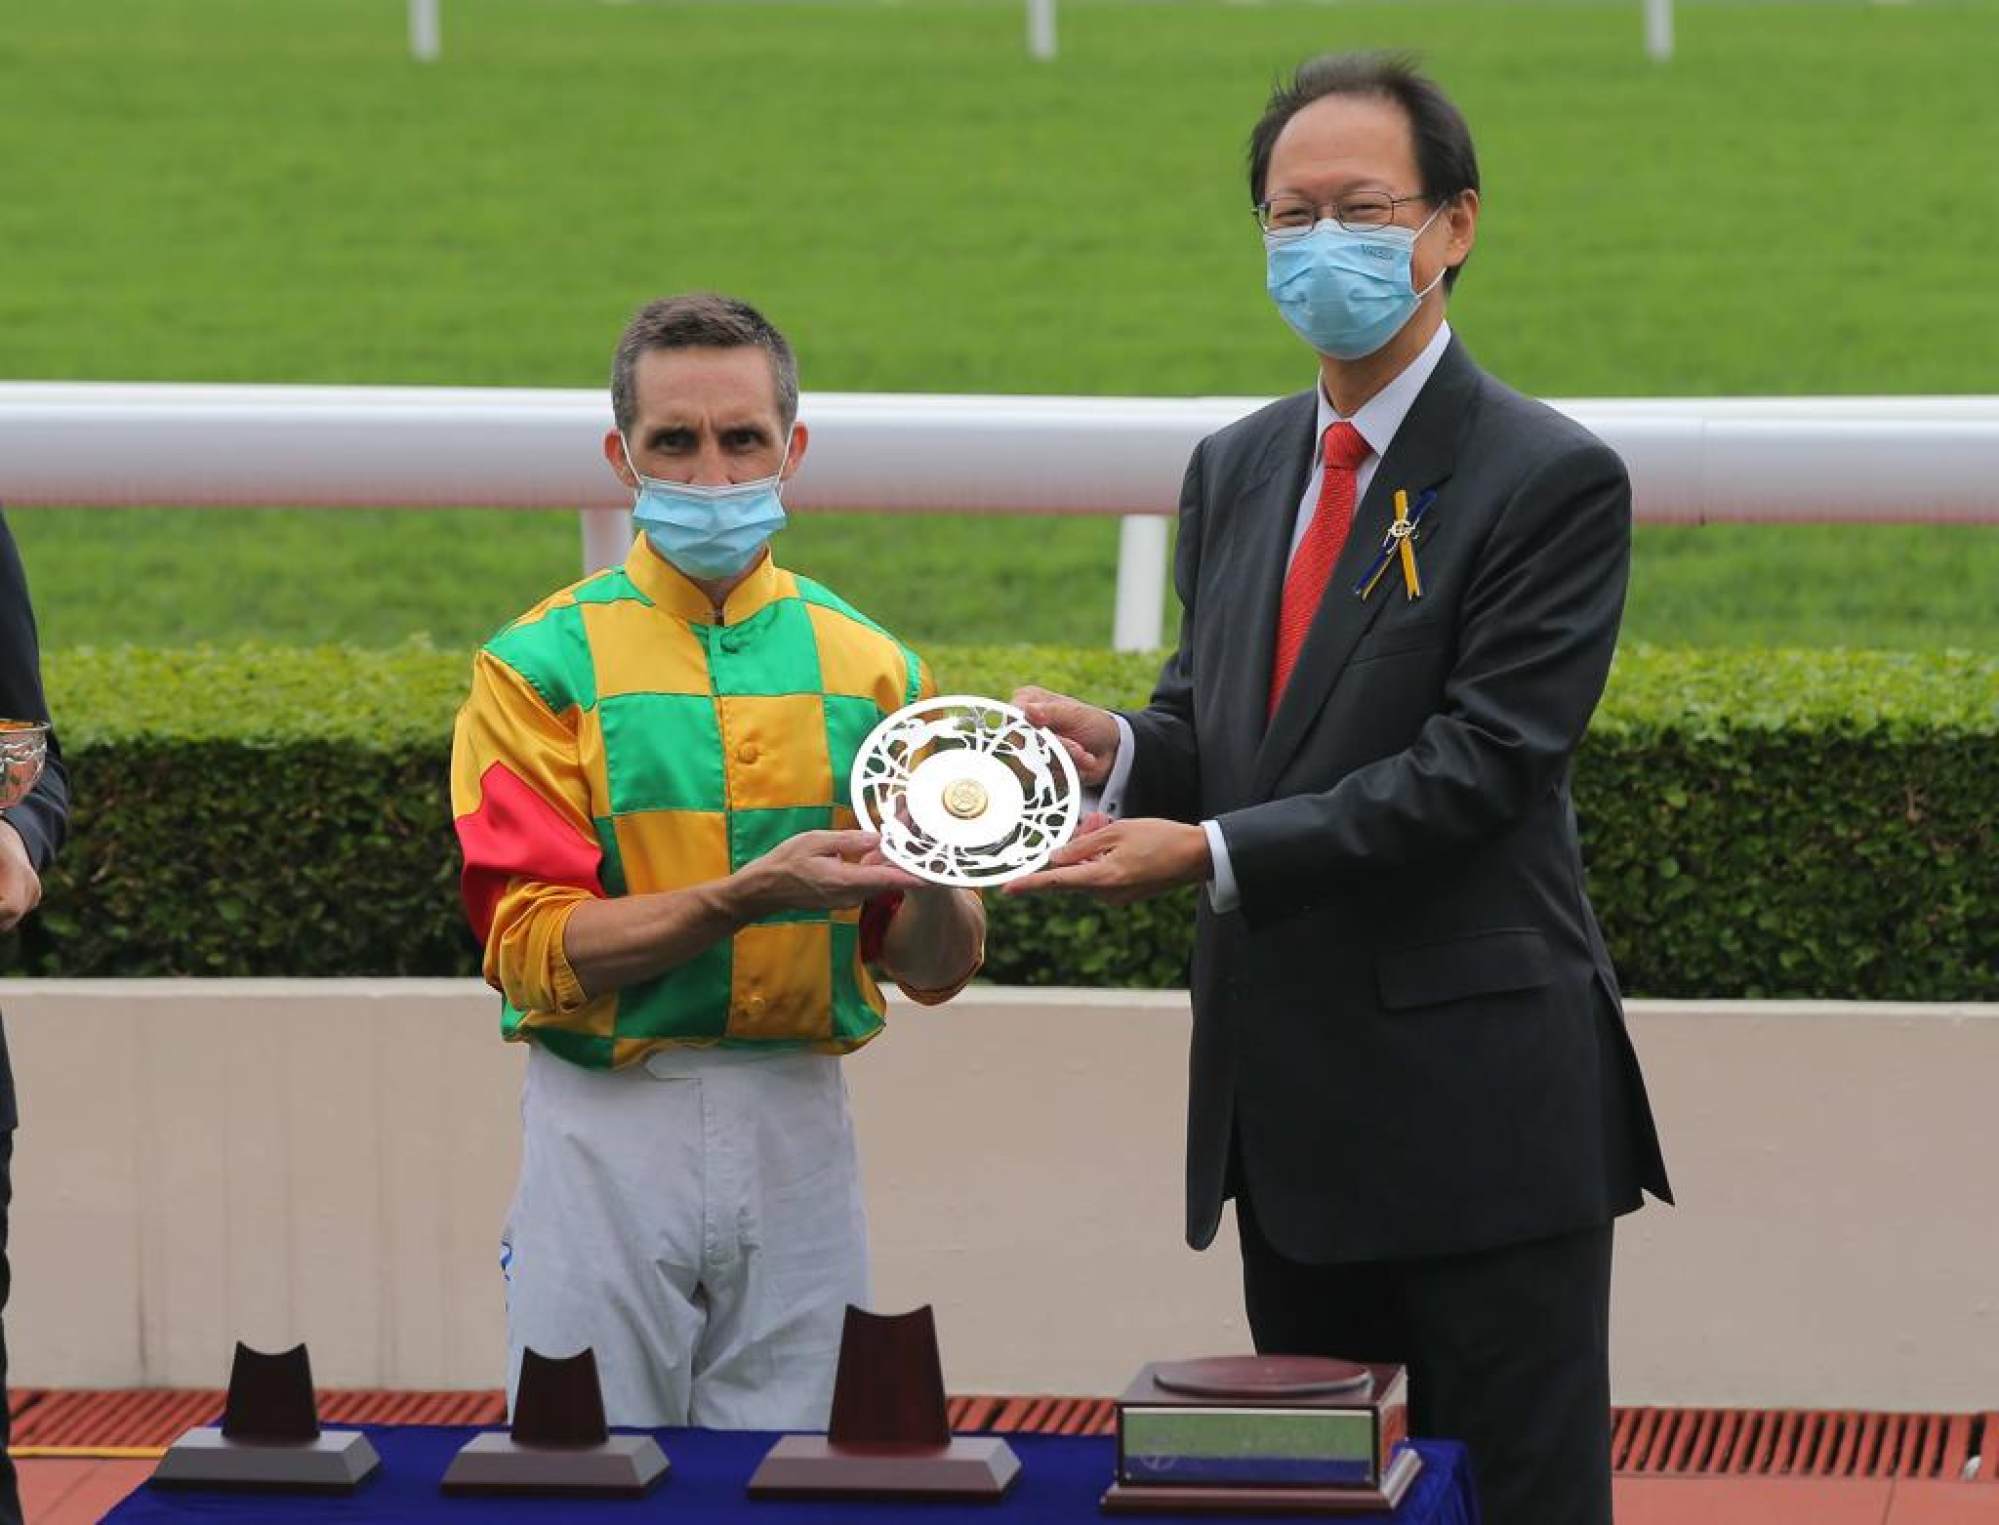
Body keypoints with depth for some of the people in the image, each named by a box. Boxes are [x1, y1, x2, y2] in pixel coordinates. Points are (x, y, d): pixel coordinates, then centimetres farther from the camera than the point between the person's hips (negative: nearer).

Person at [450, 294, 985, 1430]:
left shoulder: (869, 667, 9)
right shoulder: (543, 666, -1)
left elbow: (935, 966, 7)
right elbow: (535, 950, -10)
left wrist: (932, 882, -16)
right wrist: (746, 896, -22)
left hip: (801, 1133, 3)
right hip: (610, 1130, -3)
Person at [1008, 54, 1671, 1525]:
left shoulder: (1551, 480, -10)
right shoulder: (1235, 470, 13)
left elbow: (1476, 766, -17)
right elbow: (1211, 726, 15)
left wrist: (1210, 851, -20)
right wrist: (1119, 750, -9)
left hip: (1481, 1106, -7)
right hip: (1289, 1110, 7)